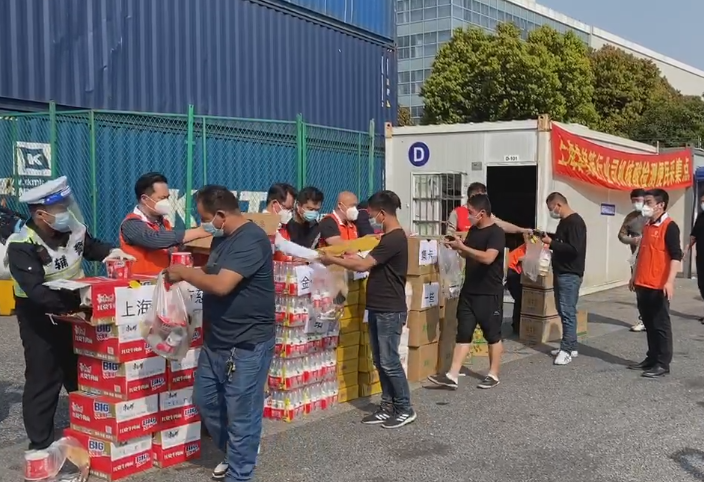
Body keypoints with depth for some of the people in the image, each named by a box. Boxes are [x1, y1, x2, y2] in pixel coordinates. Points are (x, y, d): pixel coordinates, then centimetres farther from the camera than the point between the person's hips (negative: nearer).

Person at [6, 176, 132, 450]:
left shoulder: (72, 229, -7)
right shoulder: (21, 245, -25)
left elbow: (90, 246, 15)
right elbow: (36, 291, -35)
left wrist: (110, 252, -7)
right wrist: (76, 305, -43)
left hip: (74, 309, 6)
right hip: (40, 317, -6)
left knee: (82, 375, 17)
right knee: (43, 381, 0)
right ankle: (41, 445, 15)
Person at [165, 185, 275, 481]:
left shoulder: (251, 240, -22)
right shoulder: (221, 238, 9)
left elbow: (221, 285, -29)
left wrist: (183, 273, -15)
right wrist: (187, 273, 0)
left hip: (248, 345, -10)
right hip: (216, 341, 10)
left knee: (241, 414, 2)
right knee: (205, 401, 20)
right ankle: (233, 454, 40)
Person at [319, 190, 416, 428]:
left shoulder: (395, 239, -19)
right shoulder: (390, 237, 13)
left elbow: (363, 265, -23)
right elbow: (373, 265, 17)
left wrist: (332, 260, -13)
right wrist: (351, 258, 5)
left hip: (390, 311, -10)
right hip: (378, 309, 10)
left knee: (389, 362, -3)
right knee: (380, 361, 13)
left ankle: (405, 409, 9)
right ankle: (388, 407, 21)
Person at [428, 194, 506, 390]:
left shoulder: (496, 233, -15)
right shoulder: (473, 230, 10)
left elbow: (487, 257, -30)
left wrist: (462, 247, -26)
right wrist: (457, 247, 3)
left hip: (489, 294, -8)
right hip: (469, 291, 8)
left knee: (493, 335, 6)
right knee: (463, 333, 5)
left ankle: (493, 375, 19)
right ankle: (452, 376, 4)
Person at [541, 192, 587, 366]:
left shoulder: (575, 222, -17)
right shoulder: (564, 221, 14)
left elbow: (574, 249, -25)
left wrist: (551, 243, -21)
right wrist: (549, 237, 12)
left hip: (570, 274, -10)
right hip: (561, 272, 10)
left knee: (567, 312, -8)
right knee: (564, 311, 12)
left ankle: (567, 349, -5)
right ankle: (570, 346, 19)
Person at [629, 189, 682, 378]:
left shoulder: (669, 226, -11)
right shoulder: (647, 226, 15)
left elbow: (676, 256, -17)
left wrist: (670, 281, -24)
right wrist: (634, 277, 24)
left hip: (658, 286, -8)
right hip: (643, 284, 8)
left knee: (661, 325, 0)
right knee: (649, 324, 14)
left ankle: (663, 363, 6)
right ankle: (652, 358, 23)